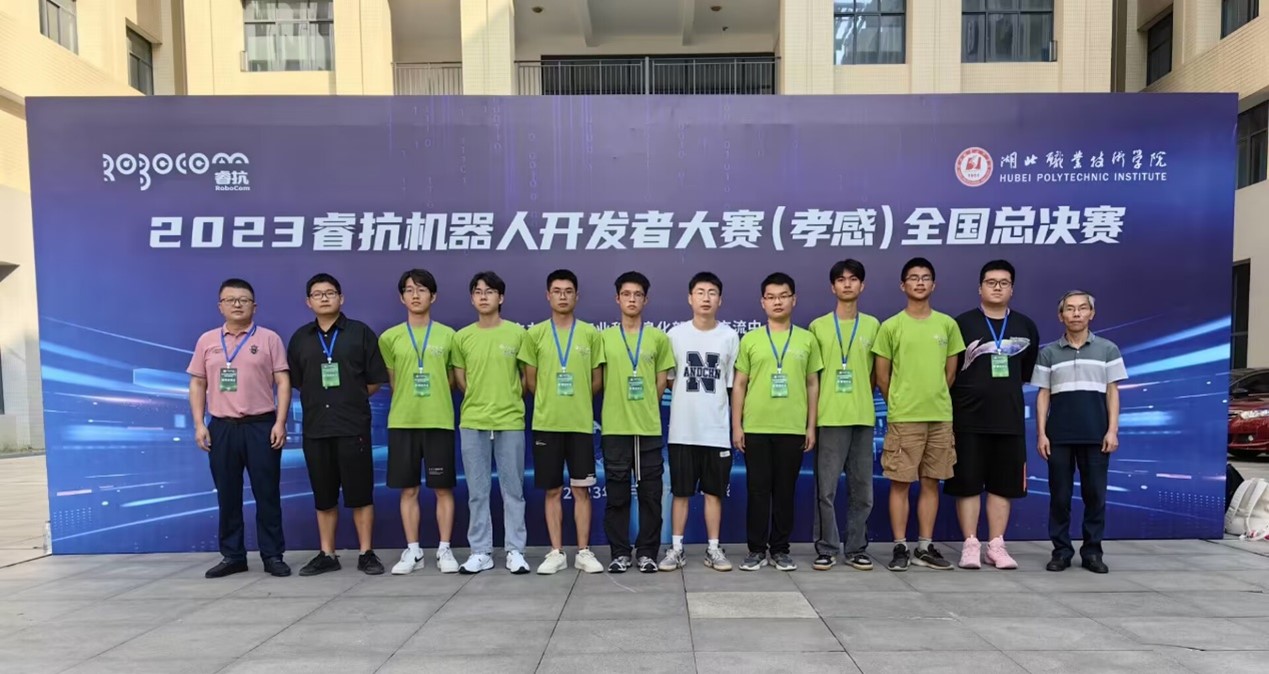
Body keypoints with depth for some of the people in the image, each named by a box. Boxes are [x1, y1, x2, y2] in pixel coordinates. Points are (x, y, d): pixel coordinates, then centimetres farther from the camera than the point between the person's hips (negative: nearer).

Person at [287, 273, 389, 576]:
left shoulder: (361, 332, 2)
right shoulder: (300, 338, 11)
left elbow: (376, 380, 2)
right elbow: (295, 382, 14)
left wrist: (351, 400, 1)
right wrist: (319, 401, 6)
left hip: (353, 426, -3)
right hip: (315, 428, 3)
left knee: (360, 493, 1)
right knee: (323, 495, 10)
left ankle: (366, 554, 9)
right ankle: (327, 555, 19)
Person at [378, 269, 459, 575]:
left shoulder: (448, 335, 4)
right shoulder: (390, 337, 5)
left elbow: (452, 379, 10)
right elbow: (392, 381, 13)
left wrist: (434, 400, 3)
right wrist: (409, 401, 8)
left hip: (439, 421, -1)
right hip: (402, 421, 1)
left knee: (443, 488, 3)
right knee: (408, 489, 6)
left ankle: (444, 550, 13)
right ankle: (412, 551, 17)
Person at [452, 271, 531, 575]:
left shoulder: (518, 333, 0)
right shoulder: (462, 337, 5)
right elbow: (459, 379, 11)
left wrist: (511, 399, 3)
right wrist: (481, 401, 6)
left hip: (510, 421, -2)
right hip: (472, 422, 2)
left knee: (513, 490, 5)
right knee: (477, 491, 8)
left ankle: (515, 551, 14)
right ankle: (481, 552, 17)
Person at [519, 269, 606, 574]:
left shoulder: (591, 333, 3)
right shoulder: (535, 334, 3)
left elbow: (597, 381, 7)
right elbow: (530, 381, 6)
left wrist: (577, 401, 6)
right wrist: (552, 402, 6)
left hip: (581, 423, 0)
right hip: (546, 423, 0)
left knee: (581, 489, 4)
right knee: (553, 490, 7)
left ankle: (584, 552, 14)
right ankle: (556, 553, 16)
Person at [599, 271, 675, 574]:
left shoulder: (658, 338, 5)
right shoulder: (604, 337, 5)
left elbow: (661, 382, 9)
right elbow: (599, 381, 9)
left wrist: (646, 409, 8)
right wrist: (621, 406, 7)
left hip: (649, 427, 0)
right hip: (614, 427, 0)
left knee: (650, 493, 4)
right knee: (617, 494, 5)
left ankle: (647, 552, 16)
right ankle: (620, 553, 16)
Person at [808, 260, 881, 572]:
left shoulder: (873, 325, 9)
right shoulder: (818, 326, 3)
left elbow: (875, 371, 15)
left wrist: (861, 396, 6)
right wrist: (811, 417, 1)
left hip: (863, 417, 2)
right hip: (829, 418, -2)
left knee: (862, 489, 7)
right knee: (825, 489, -1)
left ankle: (857, 548, 19)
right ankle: (826, 548, 11)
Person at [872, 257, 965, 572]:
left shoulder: (947, 324, 7)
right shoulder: (891, 326, -2)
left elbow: (950, 371, 13)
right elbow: (881, 375, 1)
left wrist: (936, 400, 12)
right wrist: (898, 404, 4)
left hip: (941, 416, 3)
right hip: (903, 417, -3)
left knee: (931, 482, 9)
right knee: (900, 483, 0)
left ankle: (925, 547, 19)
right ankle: (900, 547, 10)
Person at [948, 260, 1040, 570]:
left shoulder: (1026, 326, 7)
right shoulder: (962, 323, -3)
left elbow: (1028, 372, 17)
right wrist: (973, 392, 3)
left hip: (1010, 419, 3)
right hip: (969, 419, -3)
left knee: (1003, 484, 8)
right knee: (967, 483, 1)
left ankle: (996, 546, 17)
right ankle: (970, 545, 10)